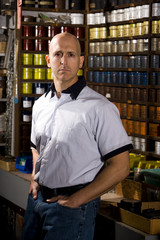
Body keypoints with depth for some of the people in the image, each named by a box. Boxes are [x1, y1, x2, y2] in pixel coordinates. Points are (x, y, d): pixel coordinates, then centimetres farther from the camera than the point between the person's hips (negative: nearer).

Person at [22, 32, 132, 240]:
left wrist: (76, 200, -16)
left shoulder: (99, 108, -13)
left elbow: (120, 167, -16)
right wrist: (35, 180, 7)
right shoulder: (40, 105, 8)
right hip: (37, 199, 6)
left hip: (73, 207, -6)